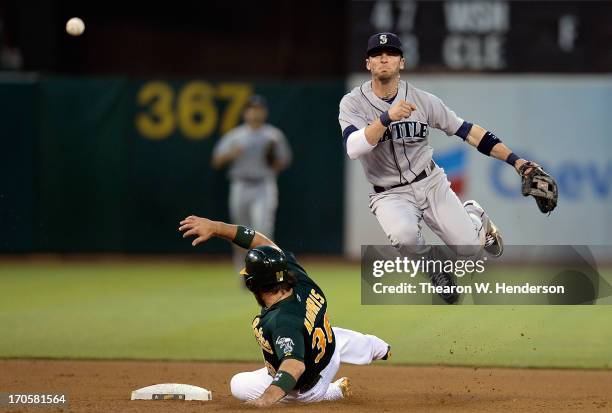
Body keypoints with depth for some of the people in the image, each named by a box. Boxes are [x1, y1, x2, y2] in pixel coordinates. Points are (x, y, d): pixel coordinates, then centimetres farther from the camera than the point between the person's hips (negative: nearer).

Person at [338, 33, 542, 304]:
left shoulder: (422, 100, -6)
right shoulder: (353, 103, -11)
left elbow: (467, 131, -2)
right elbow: (353, 149, -28)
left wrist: (516, 160, -8)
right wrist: (387, 118, -43)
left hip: (430, 183, 2)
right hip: (389, 194, -2)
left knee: (469, 248, -10)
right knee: (404, 235, -35)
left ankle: (475, 216, 29)